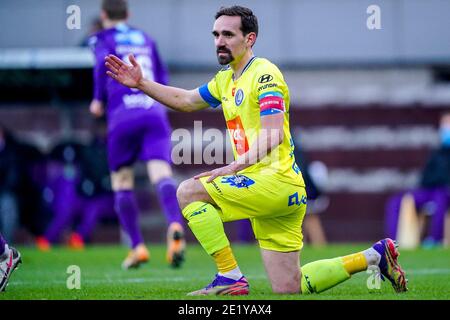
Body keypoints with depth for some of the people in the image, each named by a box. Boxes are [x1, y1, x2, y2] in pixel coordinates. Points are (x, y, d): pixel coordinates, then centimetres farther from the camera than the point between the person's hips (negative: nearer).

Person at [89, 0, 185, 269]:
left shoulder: (103, 39, 11)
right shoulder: (146, 39, 25)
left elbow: (105, 64, -10)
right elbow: (162, 78, 24)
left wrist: (99, 100, 1)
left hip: (123, 116, -2)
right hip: (155, 112, 3)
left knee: (122, 183, 12)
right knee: (161, 174, -14)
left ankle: (138, 247, 7)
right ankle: (175, 225, -42)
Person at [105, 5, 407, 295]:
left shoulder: (264, 73, -10)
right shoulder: (226, 79, 18)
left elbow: (273, 135, -21)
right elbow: (184, 100, 32)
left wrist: (234, 167, -32)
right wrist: (141, 82, 22)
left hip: (276, 179, -9)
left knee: (189, 191, -17)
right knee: (288, 289, 8)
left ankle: (231, 277, -16)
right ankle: (374, 256, 18)